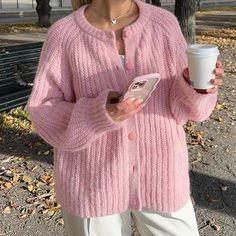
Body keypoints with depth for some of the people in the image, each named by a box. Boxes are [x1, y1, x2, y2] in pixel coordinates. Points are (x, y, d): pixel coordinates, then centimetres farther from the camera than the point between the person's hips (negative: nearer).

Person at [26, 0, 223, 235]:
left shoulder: (164, 23, -6)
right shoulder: (64, 35, -11)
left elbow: (182, 107, -4)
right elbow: (44, 115, -9)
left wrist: (197, 87, -26)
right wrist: (96, 113, -27)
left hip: (160, 175, 2)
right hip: (93, 181, -1)